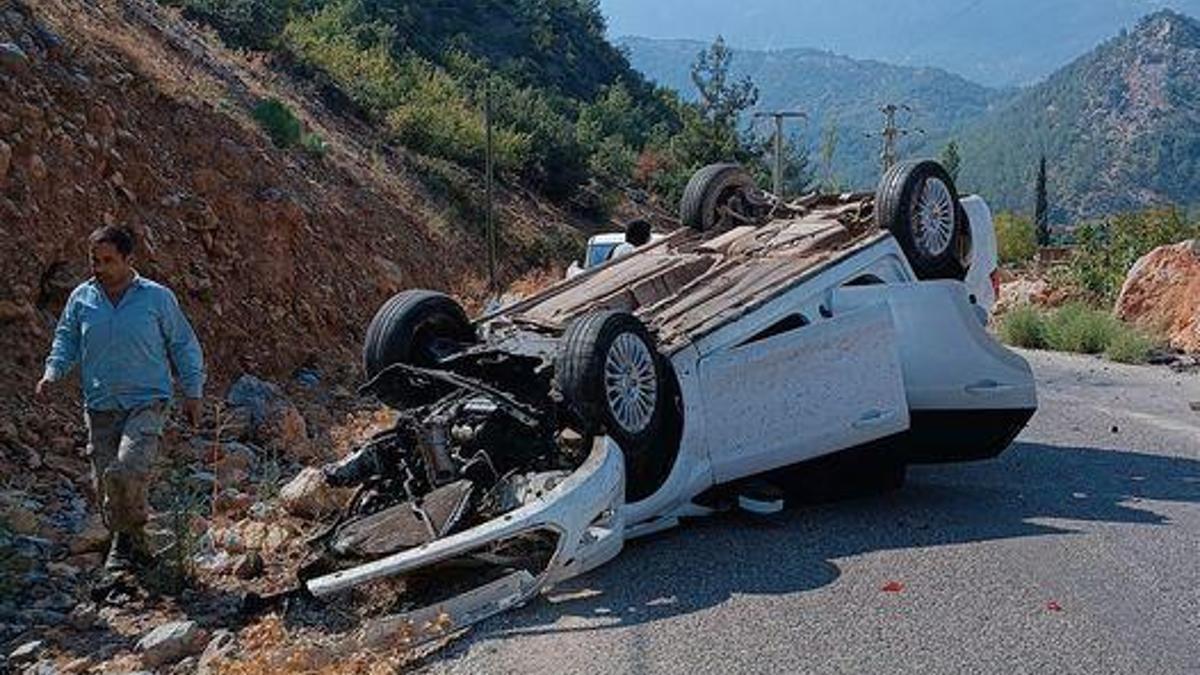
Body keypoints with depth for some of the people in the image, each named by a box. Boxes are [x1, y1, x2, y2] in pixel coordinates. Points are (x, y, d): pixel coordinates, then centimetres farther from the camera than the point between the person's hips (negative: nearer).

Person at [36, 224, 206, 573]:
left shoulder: (157, 297, -2)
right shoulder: (81, 298, 6)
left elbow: (184, 345, 6)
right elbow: (66, 339, 16)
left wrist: (193, 393, 5)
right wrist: (52, 372, -3)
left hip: (147, 403, -4)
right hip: (100, 407, 4)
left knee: (127, 470, -22)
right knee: (104, 482, 3)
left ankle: (128, 536, 2)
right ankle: (134, 547, 23)